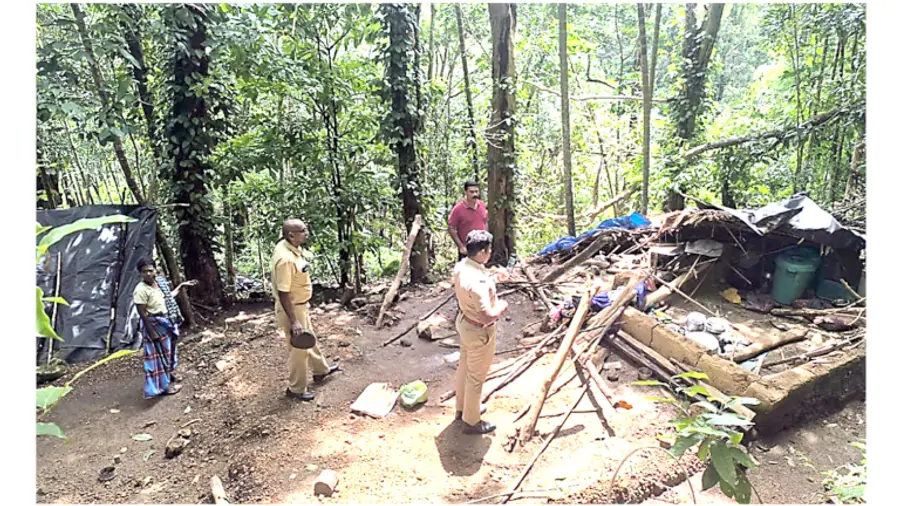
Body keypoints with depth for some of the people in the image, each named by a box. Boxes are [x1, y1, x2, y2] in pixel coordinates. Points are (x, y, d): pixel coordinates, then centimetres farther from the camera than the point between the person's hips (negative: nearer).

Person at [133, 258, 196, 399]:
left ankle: (169, 375, 44)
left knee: (169, 350, 23)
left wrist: (182, 285, 15)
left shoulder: (160, 281, 1)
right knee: (160, 354, 3)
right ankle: (163, 386, 16)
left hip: (167, 322, 8)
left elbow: (169, 296, 18)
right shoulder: (141, 290, -23)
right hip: (155, 325, -8)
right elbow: (142, 313, -22)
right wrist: (151, 332, -22)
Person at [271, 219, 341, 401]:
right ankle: (296, 389, 25)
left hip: (300, 305, 10)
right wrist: (293, 321, -26)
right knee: (299, 349, 7)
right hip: (291, 309, -10)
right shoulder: (285, 259, -32)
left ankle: (321, 370, 47)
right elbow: (283, 293, -29)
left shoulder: (291, 248, -1)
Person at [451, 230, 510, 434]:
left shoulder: (461, 266, -8)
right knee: (476, 376, 10)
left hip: (464, 321, 9)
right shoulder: (478, 282, -36)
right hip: (479, 331, -9)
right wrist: (502, 306, -16)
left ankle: (462, 408, 46)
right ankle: (471, 422, 29)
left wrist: (490, 274, 7)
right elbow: (487, 316, -35)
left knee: (464, 367, 25)